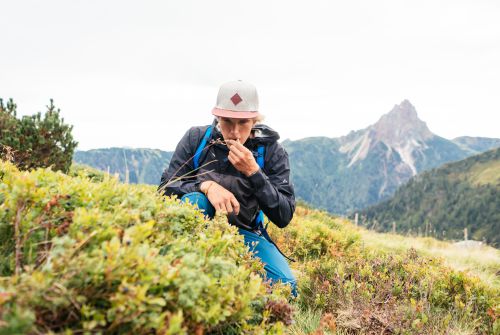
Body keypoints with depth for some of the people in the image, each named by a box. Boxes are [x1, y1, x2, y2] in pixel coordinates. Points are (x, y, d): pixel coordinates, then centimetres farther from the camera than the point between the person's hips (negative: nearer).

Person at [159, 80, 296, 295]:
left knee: (286, 286, -24)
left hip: (244, 233, 1)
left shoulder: (271, 151, -7)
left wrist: (253, 172, -25)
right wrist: (207, 185, -28)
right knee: (194, 200, -34)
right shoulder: (196, 138, -6)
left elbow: (284, 217, -12)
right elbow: (165, 189, -8)